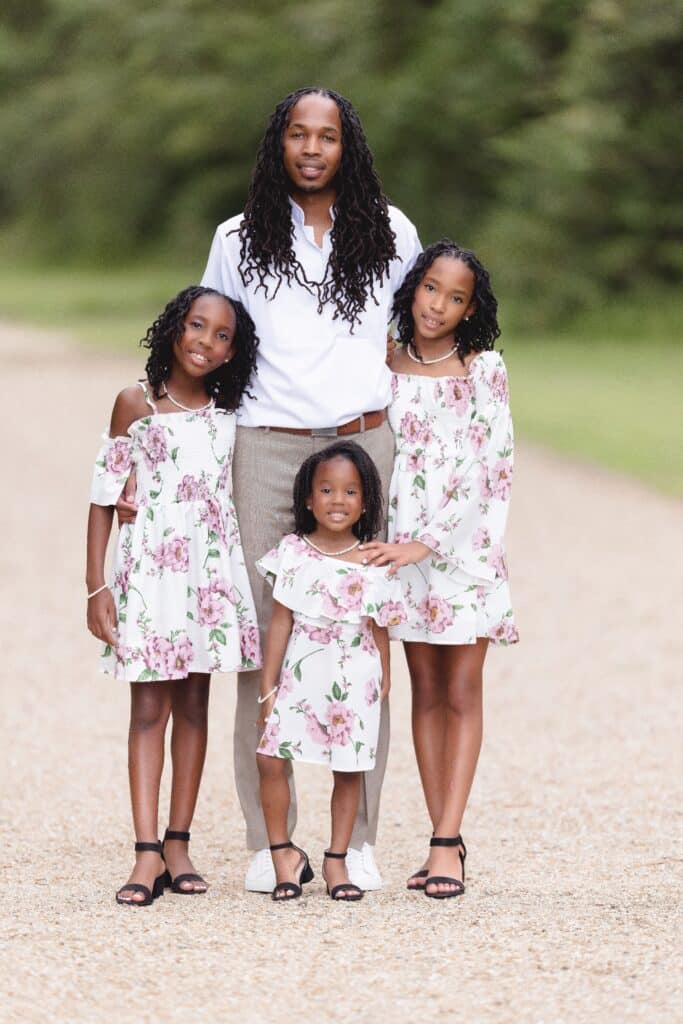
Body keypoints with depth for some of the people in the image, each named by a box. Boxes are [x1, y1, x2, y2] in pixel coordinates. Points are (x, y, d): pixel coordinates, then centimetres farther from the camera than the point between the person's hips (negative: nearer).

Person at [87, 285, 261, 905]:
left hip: (214, 569, 4)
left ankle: (178, 843, 11)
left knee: (193, 703, 6)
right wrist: (97, 587, -5)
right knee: (149, 707, -5)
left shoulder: (230, 413, 8)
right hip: (151, 567, -4)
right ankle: (147, 852, -9)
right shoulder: (137, 404, -2)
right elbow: (104, 496, -1)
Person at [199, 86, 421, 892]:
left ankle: (360, 841, 4)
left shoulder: (391, 235, 9)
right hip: (266, 451, 0)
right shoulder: (239, 240, 9)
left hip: (364, 441, 0)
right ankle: (268, 841, 2)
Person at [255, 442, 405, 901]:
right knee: (271, 759, -9)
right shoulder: (294, 553, -2)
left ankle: (337, 860, 18)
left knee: (349, 770, 5)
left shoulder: (372, 564, -2)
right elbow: (281, 621, 0)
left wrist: (383, 684, 7)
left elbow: (379, 629, 5)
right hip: (299, 675, 0)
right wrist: (268, 687, 0)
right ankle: (284, 854, 6)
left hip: (353, 680, 0)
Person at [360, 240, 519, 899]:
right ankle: (445, 840, 7)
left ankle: (446, 841, -5)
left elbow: (488, 471, -9)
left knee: (461, 692, -3)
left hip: (465, 547, -3)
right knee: (425, 692, 5)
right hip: (401, 548, 3)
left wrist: (424, 543, -15)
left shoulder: (485, 370, -3)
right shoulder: (383, 369, 5)